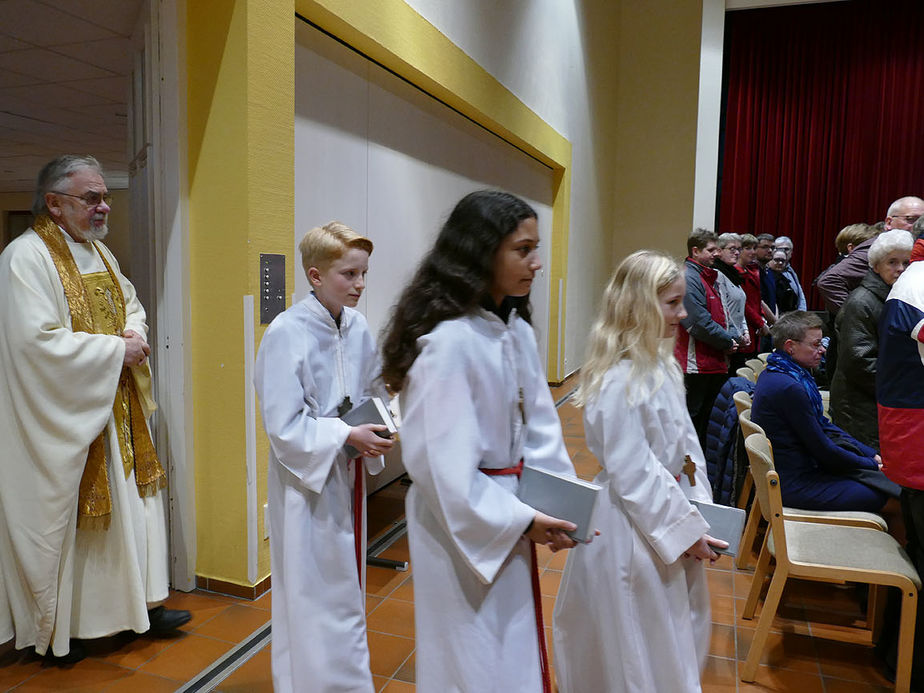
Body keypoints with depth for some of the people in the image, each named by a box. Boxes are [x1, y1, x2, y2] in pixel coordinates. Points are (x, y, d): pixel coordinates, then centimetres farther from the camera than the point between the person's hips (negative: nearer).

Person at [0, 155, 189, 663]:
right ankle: (55, 632, 24)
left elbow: (130, 303, 21)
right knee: (61, 519, 5)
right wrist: (115, 349, -19)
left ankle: (145, 603, 27)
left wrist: (134, 332, -1)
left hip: (116, 411, 8)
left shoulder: (98, 251, 11)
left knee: (132, 502, 13)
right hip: (63, 419, -8)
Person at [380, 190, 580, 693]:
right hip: (464, 532, -8)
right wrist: (521, 520, -19)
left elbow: (538, 425, 2)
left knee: (516, 652, 25)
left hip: (509, 519, 8)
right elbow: (442, 465, -25)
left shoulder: (517, 331, 2)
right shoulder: (446, 341, -26)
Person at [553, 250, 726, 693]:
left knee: (678, 633, 25)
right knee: (639, 652, 13)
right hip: (634, 529, -9)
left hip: (670, 510, 9)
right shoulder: (619, 383, -25)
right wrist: (687, 530, -16)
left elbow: (686, 441, 8)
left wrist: (699, 507, 1)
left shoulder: (661, 366, 3)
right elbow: (632, 474, -23)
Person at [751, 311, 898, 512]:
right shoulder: (789, 388, -24)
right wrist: (872, 465, -3)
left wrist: (872, 454, 9)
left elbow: (824, 425, 14)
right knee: (882, 496, -9)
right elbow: (823, 450, -18)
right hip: (794, 485, -10)